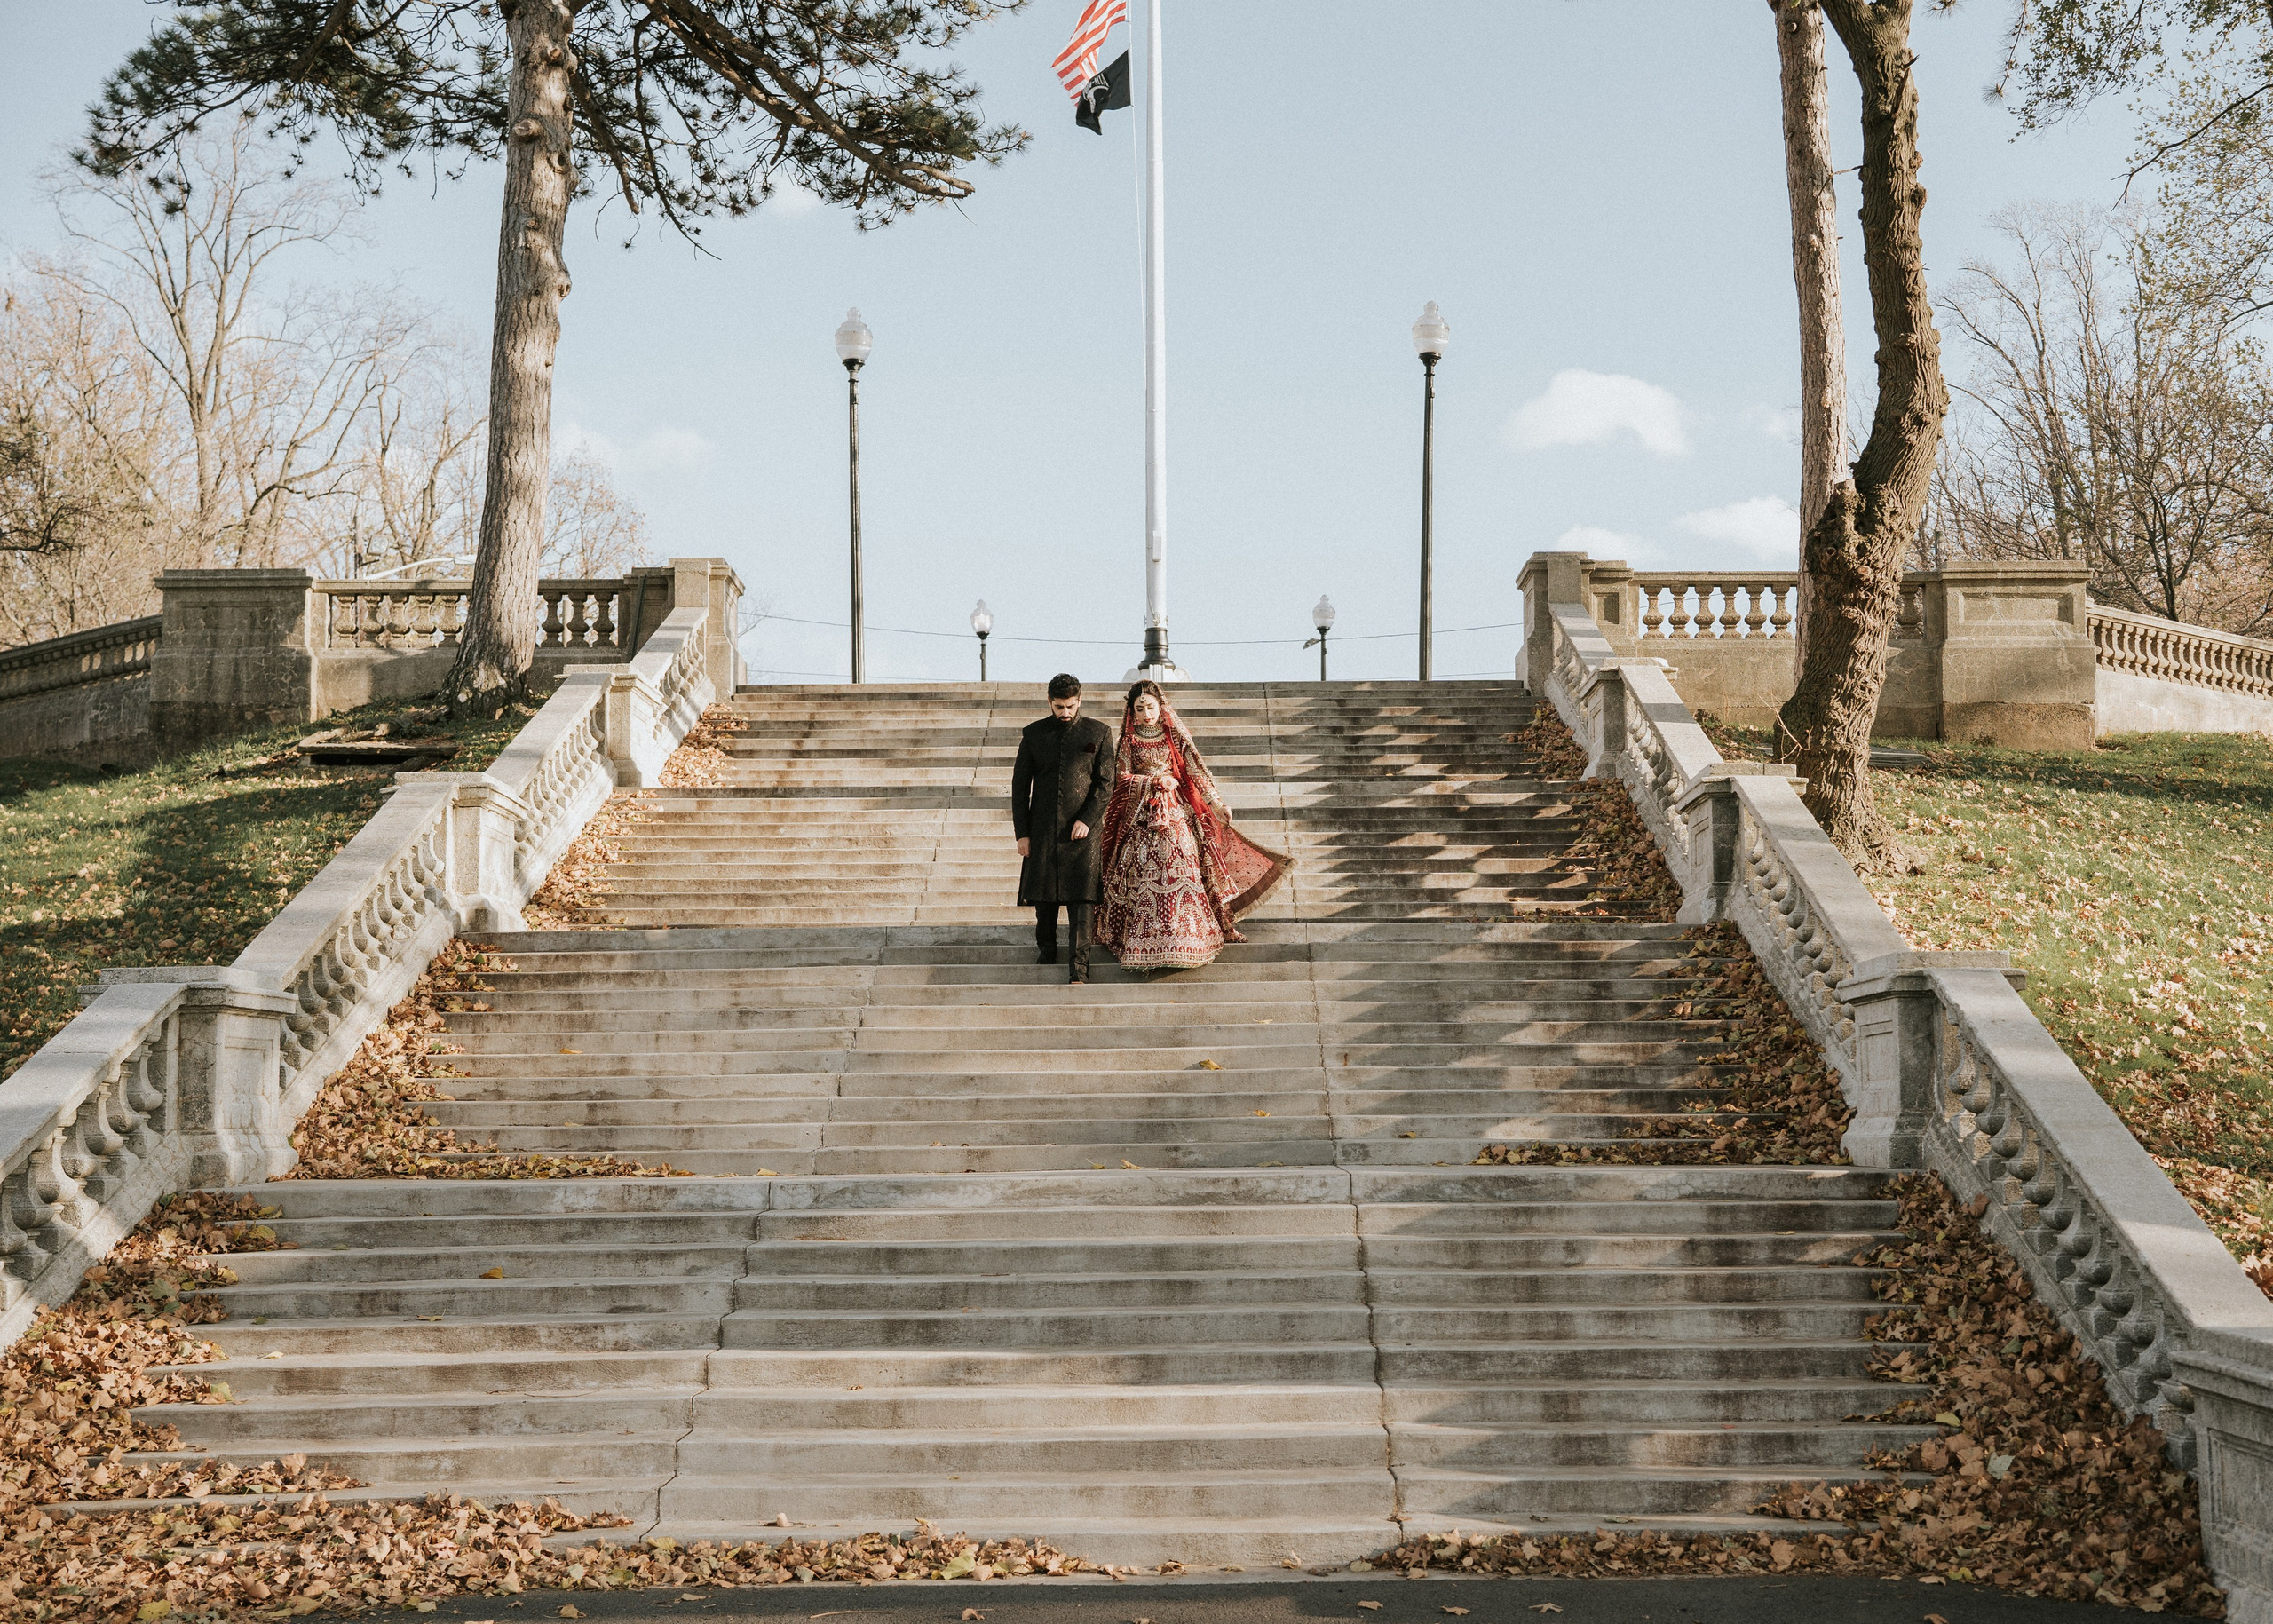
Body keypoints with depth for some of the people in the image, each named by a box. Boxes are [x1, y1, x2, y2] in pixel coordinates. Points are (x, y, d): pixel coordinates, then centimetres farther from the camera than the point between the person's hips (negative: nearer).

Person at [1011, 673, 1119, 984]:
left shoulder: (1099, 733, 3)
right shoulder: (1034, 734, 6)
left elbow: (1105, 783, 1)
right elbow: (1020, 785, 7)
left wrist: (1087, 820, -11)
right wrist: (1021, 833, 1)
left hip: (1081, 829, -2)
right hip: (1042, 829, 2)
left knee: (1079, 900, -8)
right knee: (1043, 896, 8)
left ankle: (1078, 968, -10)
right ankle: (1046, 950, 28)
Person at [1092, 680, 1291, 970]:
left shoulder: (1174, 734, 4)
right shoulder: (1129, 739, 4)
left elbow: (1196, 770, 0)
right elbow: (1123, 778, 1)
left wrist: (1215, 802, -7)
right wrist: (1155, 781, -10)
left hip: (1174, 812, 0)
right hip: (1141, 815, 0)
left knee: (1179, 871, -7)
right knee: (1142, 876, -8)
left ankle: (1183, 940, -4)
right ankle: (1142, 943, -5)